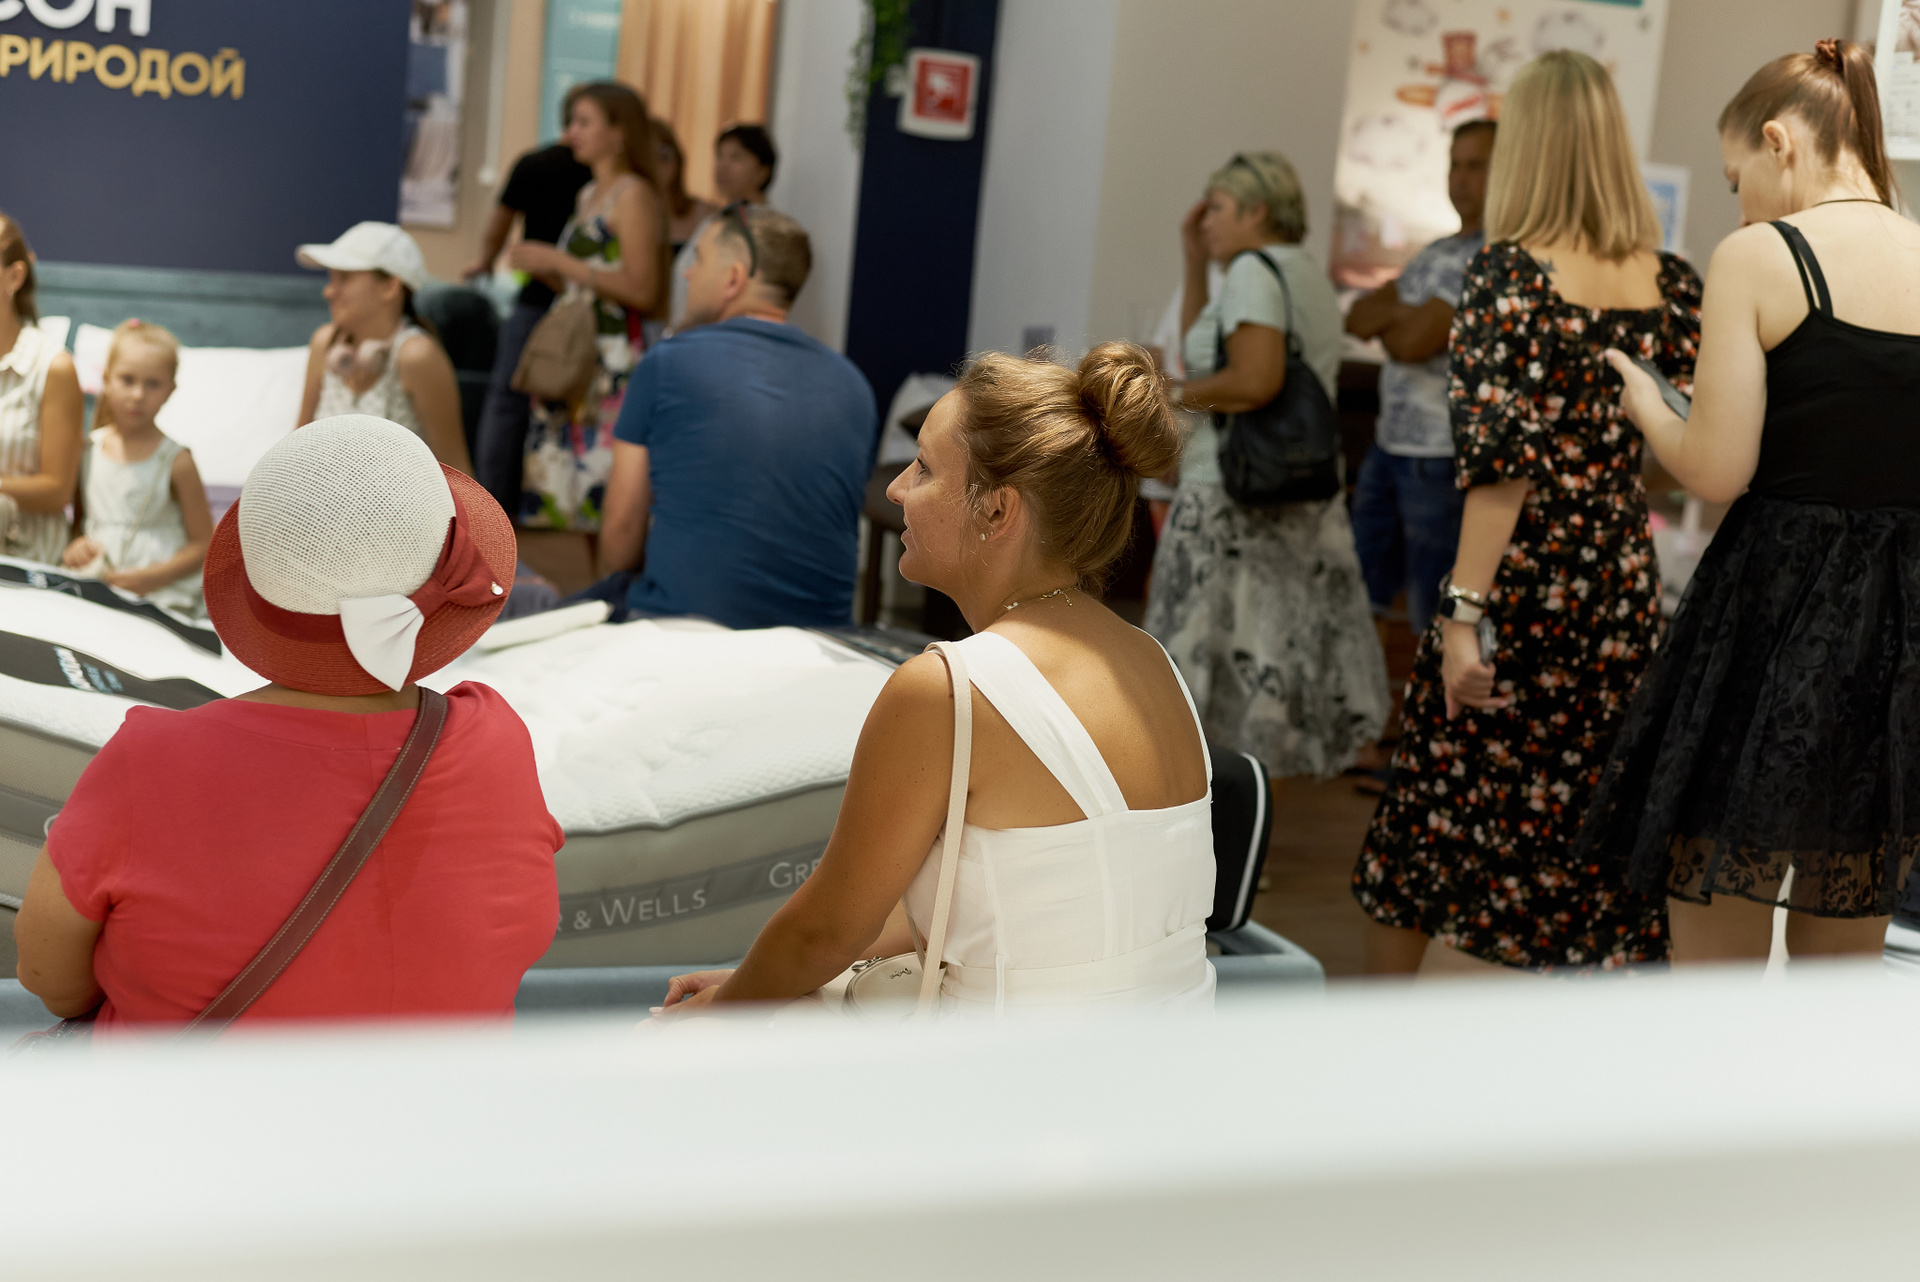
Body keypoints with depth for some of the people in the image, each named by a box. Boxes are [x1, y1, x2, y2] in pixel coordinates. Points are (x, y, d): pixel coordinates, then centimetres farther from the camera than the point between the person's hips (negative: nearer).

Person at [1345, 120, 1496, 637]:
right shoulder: (1439, 251, 17)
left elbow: (1415, 342, -19)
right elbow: (1357, 319, 11)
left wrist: (1386, 318, 3)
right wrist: (1402, 312, -10)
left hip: (1445, 458, -9)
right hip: (1391, 443, 9)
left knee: (1435, 613, -4)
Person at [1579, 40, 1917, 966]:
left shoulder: (1756, 259, -9)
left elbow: (1716, 471, -11)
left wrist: (1645, 403, 7)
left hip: (1773, 614, -5)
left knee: (1714, 966, 5)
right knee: (1842, 970, 17)